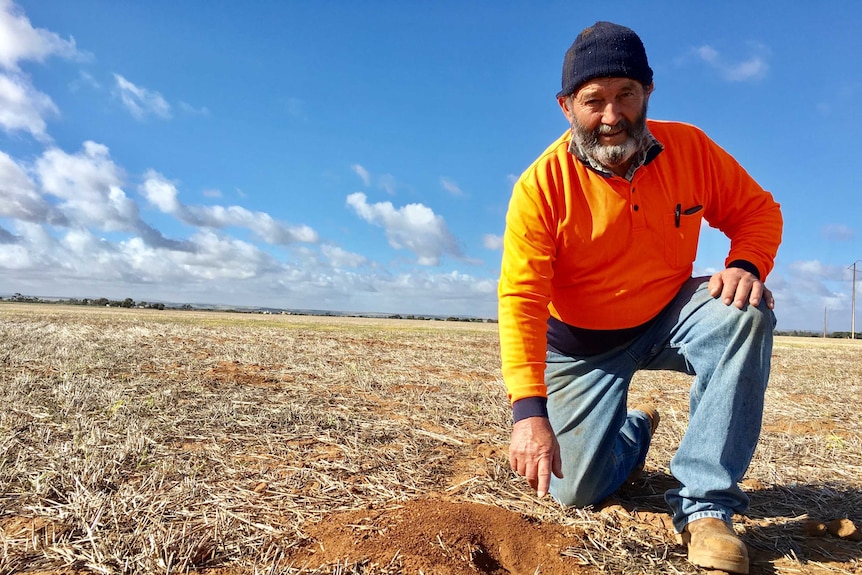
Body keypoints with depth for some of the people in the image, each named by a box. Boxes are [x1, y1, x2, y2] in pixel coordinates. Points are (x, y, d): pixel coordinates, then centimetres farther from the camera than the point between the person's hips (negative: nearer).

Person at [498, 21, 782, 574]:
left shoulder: (689, 149, -11)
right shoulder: (541, 185, -22)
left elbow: (757, 210, 2)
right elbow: (521, 300, -27)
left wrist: (746, 265, -22)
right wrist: (530, 410, -37)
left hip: (670, 319, 2)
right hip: (582, 343, -2)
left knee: (746, 314, -30)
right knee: (576, 491, -3)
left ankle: (705, 504, -21)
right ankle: (635, 430, 33)